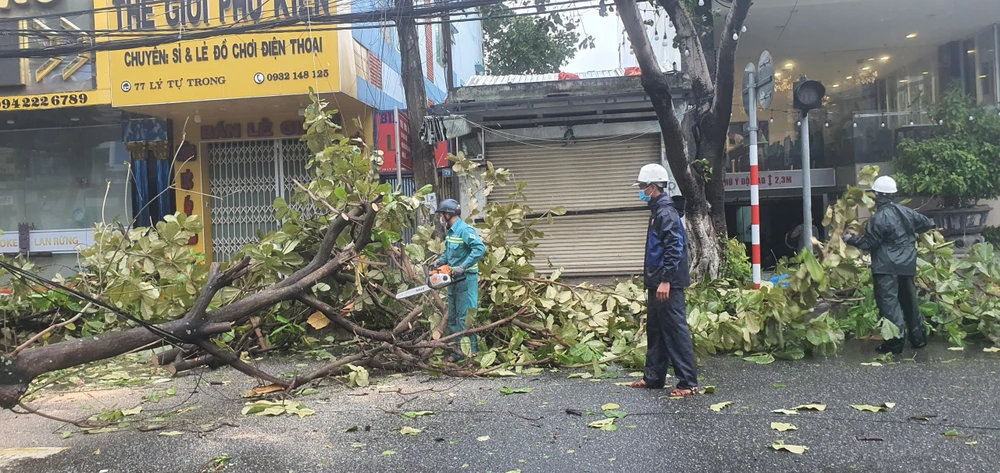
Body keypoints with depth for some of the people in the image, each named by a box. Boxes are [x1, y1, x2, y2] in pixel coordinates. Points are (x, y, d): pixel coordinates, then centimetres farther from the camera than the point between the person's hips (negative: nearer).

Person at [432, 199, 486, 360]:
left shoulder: (465, 230, -15)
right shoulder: (450, 232, 13)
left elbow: (480, 248, -27)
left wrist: (463, 267, -28)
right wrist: (441, 260, 7)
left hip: (466, 280, -10)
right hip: (453, 280, 10)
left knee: (465, 318, -8)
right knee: (452, 318, 15)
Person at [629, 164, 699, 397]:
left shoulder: (666, 211, -14)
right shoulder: (658, 210, 17)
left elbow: (673, 249, -22)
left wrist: (666, 280, -25)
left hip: (667, 284, -11)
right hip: (657, 283, 11)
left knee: (676, 330, -7)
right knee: (655, 330, 16)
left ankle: (689, 382, -2)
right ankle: (653, 377, 25)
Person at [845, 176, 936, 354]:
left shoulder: (878, 218, -15)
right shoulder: (905, 212, 6)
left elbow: (868, 244, -12)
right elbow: (927, 223, 17)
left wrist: (851, 239, 3)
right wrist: (910, 234, 33)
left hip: (886, 267, -7)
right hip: (907, 265, 7)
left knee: (889, 302, -5)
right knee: (909, 300, 16)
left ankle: (895, 342, -6)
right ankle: (918, 338, 24)